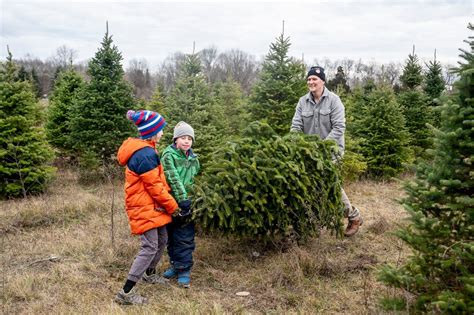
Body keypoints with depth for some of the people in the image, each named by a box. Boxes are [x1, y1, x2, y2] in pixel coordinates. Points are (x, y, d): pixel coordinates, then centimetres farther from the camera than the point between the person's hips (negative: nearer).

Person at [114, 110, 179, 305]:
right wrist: (173, 207, -9)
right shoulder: (145, 154, -23)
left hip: (150, 206, 10)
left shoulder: (142, 150, 11)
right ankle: (126, 293, -7)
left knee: (162, 240, 20)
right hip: (145, 208, -10)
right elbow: (155, 186, -20)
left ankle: (149, 274, 40)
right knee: (150, 247, -10)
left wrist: (169, 203, 11)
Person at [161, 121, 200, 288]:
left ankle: (184, 270, 10)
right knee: (171, 236, 13)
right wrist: (182, 199, -25)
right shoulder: (168, 155, -9)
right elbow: (173, 178, -18)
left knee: (185, 239, 1)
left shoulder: (193, 159, 7)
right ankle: (174, 264, 30)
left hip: (187, 204, 2)